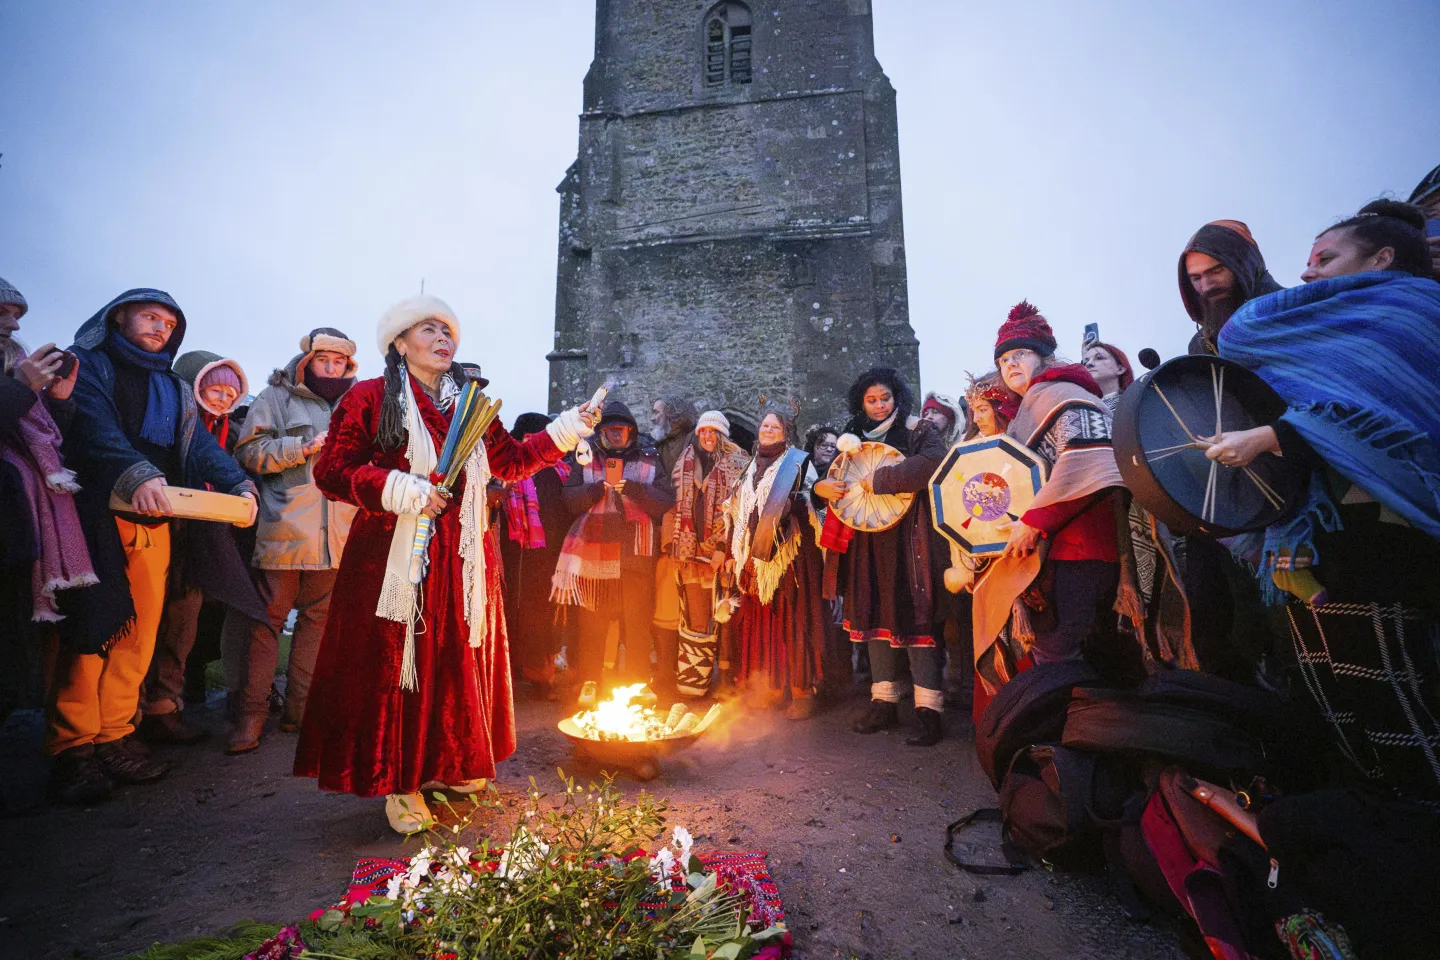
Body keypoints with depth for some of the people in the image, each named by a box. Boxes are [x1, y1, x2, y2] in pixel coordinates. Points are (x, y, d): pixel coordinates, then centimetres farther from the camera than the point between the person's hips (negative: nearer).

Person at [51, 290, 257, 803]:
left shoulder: (174, 390, 22)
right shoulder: (88, 366, 5)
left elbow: (201, 444, 8)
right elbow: (96, 426, -14)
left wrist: (239, 485, -11)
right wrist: (136, 474, -33)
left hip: (153, 522, 5)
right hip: (96, 514, -5)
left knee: (138, 632, 4)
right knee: (89, 629, -5)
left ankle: (114, 736, 13)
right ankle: (73, 746, 5)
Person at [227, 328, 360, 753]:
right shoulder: (276, 397, 6)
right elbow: (250, 451, -4)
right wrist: (306, 446, -12)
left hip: (337, 538, 4)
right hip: (284, 532, -4)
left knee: (318, 619, 8)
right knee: (266, 620, 0)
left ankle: (300, 709, 18)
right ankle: (250, 715, 10)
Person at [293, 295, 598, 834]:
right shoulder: (369, 398, 1)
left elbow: (510, 463, 14)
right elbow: (331, 470, -3)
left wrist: (564, 432, 7)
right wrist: (399, 490, -16)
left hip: (461, 559, 4)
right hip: (392, 554, -4)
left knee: (457, 660, 11)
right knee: (393, 660, 2)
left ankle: (450, 762, 30)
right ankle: (398, 781, 18)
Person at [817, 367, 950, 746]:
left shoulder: (918, 430, 0)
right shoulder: (853, 439, 16)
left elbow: (935, 463, -20)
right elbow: (829, 477, 17)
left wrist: (882, 479, -18)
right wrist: (822, 486, -7)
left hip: (908, 540, -5)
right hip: (867, 542, 6)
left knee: (915, 618, -6)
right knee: (875, 617, 9)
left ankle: (929, 711, 2)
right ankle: (884, 703, 21)